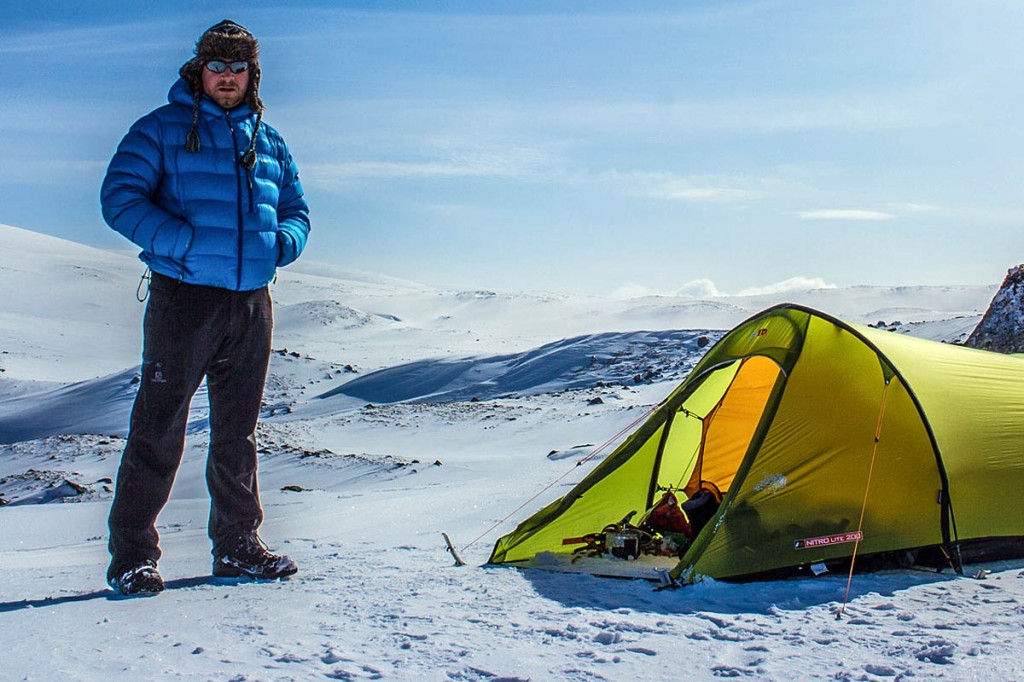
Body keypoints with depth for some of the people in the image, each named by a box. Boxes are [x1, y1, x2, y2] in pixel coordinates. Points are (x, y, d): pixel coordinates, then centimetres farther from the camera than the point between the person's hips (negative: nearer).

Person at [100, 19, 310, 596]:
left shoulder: (268, 142, 15)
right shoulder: (161, 130, 1)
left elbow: (296, 208, 22)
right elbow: (120, 198, -8)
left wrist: (284, 242, -1)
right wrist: (186, 242, -18)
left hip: (251, 303, 5)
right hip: (184, 297, -5)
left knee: (239, 434, 12)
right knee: (159, 430, -5)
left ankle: (237, 547, 22)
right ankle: (132, 555, 4)